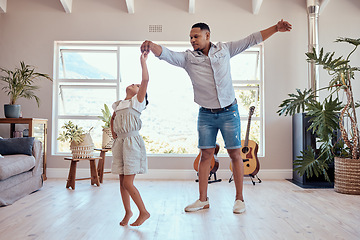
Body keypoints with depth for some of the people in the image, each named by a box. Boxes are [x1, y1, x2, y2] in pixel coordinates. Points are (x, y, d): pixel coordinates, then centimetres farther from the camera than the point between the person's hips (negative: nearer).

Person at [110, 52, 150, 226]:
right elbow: (113, 118, 33)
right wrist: (113, 132, 18)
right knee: (122, 182, 10)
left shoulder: (137, 101, 0)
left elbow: (145, 80, -12)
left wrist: (143, 61, -8)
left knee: (127, 183, -8)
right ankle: (127, 212, 27)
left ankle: (144, 212, 9)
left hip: (132, 141, -6)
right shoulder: (118, 105, 16)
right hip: (119, 142, 6)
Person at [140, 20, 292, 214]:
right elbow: (167, 54, -16)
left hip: (229, 112, 0)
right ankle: (203, 199, 15)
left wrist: (276, 28, 7)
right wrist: (151, 46, -36)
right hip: (206, 114, 1)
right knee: (206, 155, 4)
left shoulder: (224, 49, 3)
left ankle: (239, 199, 15)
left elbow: (251, 40, 10)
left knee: (235, 154, 2)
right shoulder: (188, 58, 0)